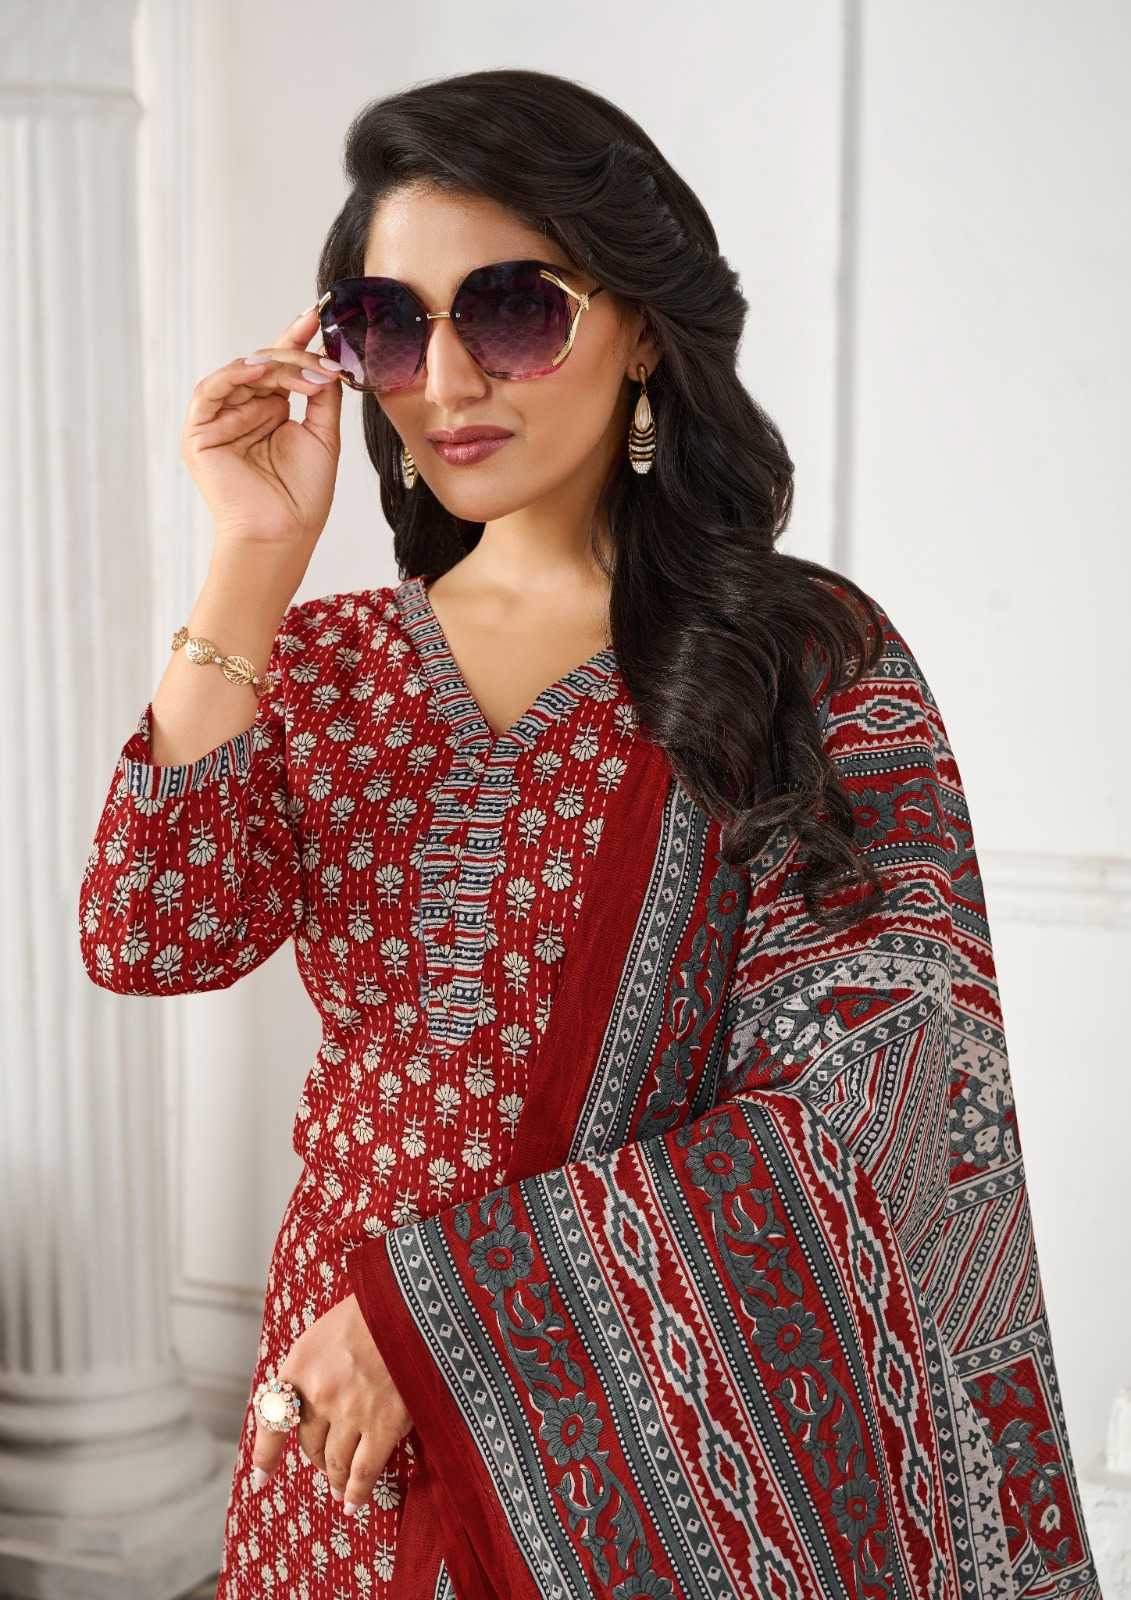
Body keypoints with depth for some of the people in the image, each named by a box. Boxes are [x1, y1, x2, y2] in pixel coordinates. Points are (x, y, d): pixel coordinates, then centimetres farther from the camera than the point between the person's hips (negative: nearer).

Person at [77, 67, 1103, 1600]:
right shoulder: (323, 662, 4)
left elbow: (860, 1099, -16)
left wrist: (441, 1304, -18)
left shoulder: (814, 655, -8)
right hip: (359, 1433, 3)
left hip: (694, 1435, -3)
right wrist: (252, 563, -14)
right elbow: (151, 939, -11)